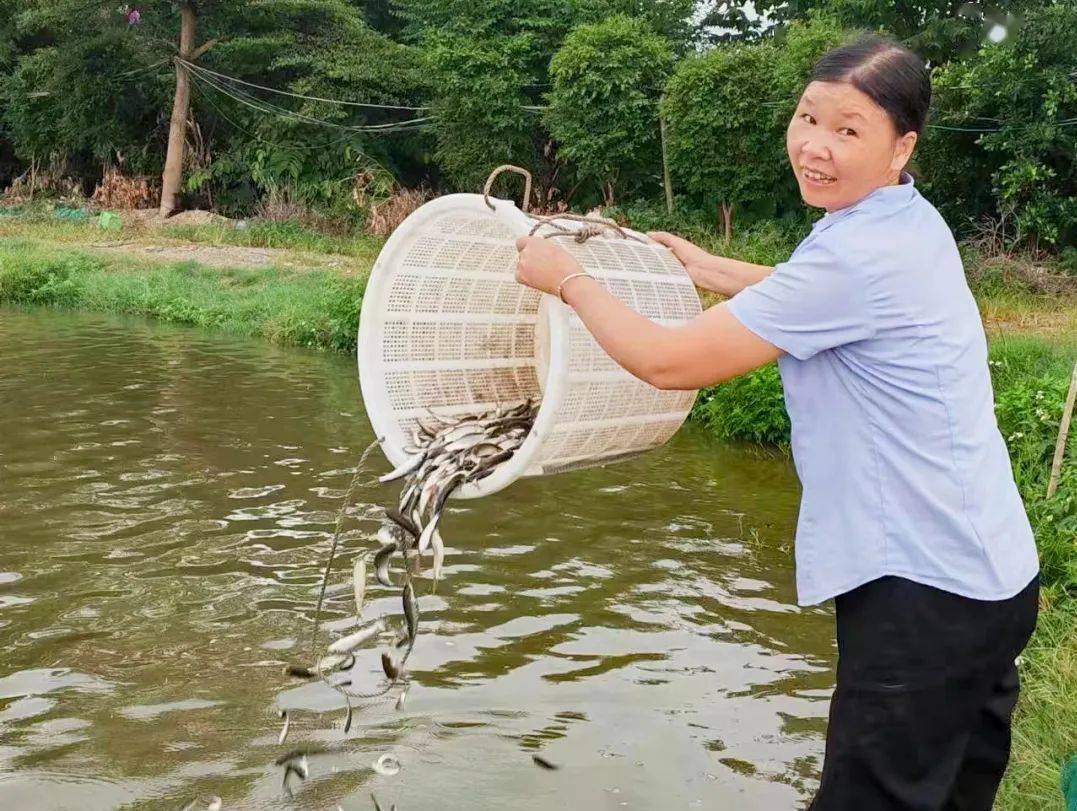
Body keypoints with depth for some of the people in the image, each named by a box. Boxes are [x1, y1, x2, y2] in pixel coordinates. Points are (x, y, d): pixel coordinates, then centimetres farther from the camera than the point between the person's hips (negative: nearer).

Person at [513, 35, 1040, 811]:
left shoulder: (860, 255, -24)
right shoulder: (907, 222, 6)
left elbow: (667, 360, -20)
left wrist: (568, 279, -6)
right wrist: (704, 266, 30)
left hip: (929, 591, -10)